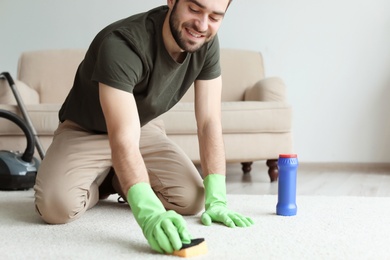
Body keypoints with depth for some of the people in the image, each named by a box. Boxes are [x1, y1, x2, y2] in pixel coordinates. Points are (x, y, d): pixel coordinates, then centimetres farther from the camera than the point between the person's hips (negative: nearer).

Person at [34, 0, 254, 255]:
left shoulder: (207, 43, -17)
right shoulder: (121, 44, -37)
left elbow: (209, 122, -16)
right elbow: (123, 140, -46)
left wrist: (215, 200, -26)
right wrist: (149, 213, -60)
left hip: (145, 127, 5)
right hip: (85, 131, -5)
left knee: (191, 200, -19)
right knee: (58, 206, -31)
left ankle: (118, 181, 11)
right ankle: (97, 182, 5)